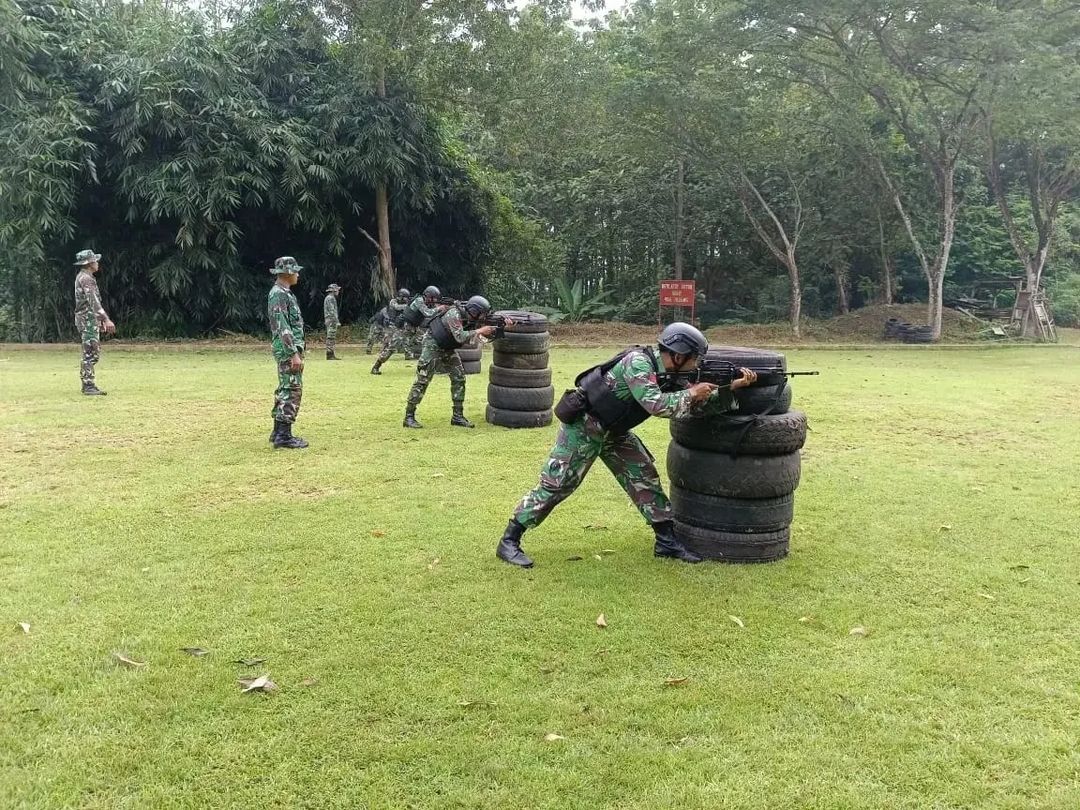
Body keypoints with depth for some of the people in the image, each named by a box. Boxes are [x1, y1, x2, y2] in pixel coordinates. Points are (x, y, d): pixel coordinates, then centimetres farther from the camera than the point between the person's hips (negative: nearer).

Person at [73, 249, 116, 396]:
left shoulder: (83, 277, 18)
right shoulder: (86, 278, -15)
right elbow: (94, 302, -24)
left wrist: (102, 320, 25)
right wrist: (106, 319, -30)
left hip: (90, 320, 10)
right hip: (88, 320, -10)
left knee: (93, 353, 13)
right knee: (90, 354, -8)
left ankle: (88, 385, 17)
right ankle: (88, 386, -7)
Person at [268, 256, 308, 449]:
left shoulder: (283, 293, 17)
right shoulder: (279, 294, -15)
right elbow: (283, 328, -21)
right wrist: (294, 354, -23)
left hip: (290, 348, 11)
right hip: (288, 349, -11)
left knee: (285, 390, 14)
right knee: (291, 391, -9)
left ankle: (279, 432, 20)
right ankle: (284, 436, -8)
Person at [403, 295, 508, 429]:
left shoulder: (472, 318, -6)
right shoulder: (454, 315, -29)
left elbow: (487, 333, 2)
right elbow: (460, 337, -39)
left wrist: (503, 322, -15)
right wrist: (479, 331, -31)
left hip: (448, 349, 8)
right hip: (432, 346, -8)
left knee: (459, 379, 2)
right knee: (422, 381, -7)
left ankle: (458, 416, 8)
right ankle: (409, 417, -3)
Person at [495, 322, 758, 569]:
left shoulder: (669, 374, 2)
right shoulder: (638, 361, -25)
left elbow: (694, 405, 6)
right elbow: (655, 404, -35)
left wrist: (731, 388, -4)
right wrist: (690, 393, -22)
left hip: (614, 431, 9)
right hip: (582, 427, -9)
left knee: (645, 478, 7)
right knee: (555, 485, -8)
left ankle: (667, 541, 17)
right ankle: (509, 541, 0)